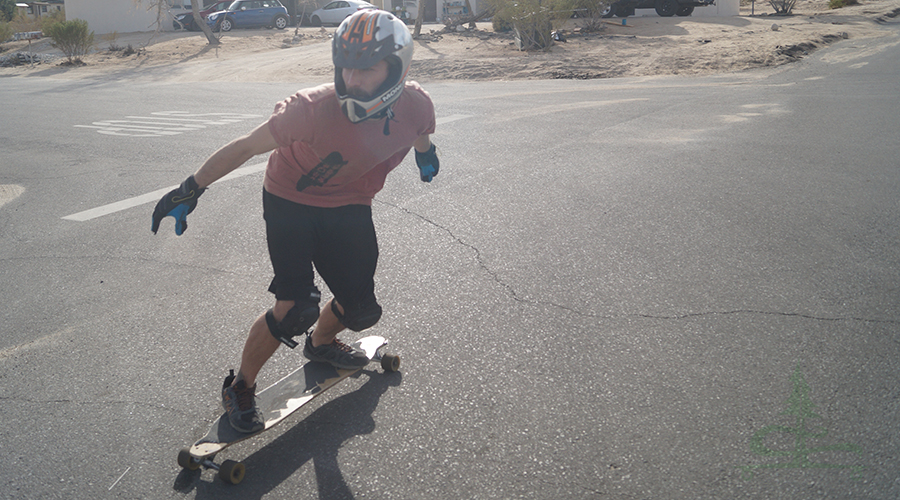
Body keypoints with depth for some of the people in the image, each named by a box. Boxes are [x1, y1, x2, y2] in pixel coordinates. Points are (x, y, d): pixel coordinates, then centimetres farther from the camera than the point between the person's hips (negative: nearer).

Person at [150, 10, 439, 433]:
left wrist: (425, 153, 28)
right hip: (291, 203, -5)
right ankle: (240, 388, 7)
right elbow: (246, 147, -23)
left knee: (361, 310, 9)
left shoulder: (416, 106, -20)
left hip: (349, 207, 5)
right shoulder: (313, 109, -34)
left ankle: (321, 342, 46)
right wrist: (190, 189, -20)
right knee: (296, 310, -18)